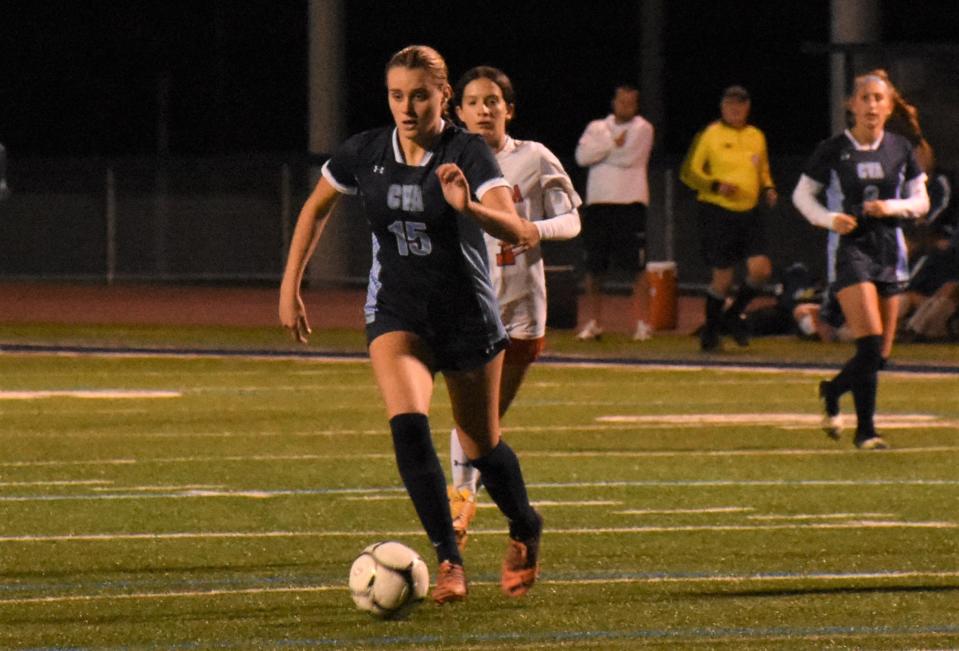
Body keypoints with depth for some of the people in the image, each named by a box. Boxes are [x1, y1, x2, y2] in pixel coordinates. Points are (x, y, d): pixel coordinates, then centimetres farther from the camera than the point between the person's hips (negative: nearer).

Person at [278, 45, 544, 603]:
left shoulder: (468, 154, -16)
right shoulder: (366, 154, -5)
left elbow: (515, 230, -30)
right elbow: (317, 208, 14)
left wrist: (470, 206, -50)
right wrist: (290, 286, 10)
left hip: (468, 314, -2)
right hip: (397, 314, 2)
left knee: (481, 444, 12)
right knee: (408, 425, -23)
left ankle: (525, 531, 43)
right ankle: (450, 562, -19)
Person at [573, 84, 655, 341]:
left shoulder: (642, 129, 4)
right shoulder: (597, 127, 14)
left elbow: (629, 157, -13)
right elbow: (582, 156, -3)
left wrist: (601, 149, -1)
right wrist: (613, 144, -9)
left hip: (630, 204, -4)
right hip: (598, 204, 4)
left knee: (636, 268, -7)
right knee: (594, 268, 6)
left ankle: (642, 323, -5)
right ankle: (593, 323, 15)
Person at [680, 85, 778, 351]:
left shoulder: (757, 137, 13)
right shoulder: (708, 135, -3)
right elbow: (689, 172, -2)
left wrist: (768, 189, 5)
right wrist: (716, 185, -18)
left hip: (749, 213, 4)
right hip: (718, 212, -4)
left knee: (761, 269, -10)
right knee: (722, 277, -3)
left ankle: (733, 316, 15)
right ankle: (710, 329, 19)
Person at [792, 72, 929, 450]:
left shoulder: (901, 149, 6)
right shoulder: (833, 150, -2)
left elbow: (921, 202, 11)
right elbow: (802, 194, 6)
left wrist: (892, 207, -10)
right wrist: (829, 219, -12)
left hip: (890, 251, 4)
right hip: (849, 248, -4)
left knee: (879, 355, 7)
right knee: (870, 342, -18)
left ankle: (832, 391, 35)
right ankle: (865, 430, -12)